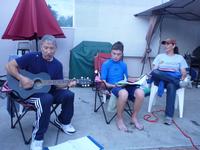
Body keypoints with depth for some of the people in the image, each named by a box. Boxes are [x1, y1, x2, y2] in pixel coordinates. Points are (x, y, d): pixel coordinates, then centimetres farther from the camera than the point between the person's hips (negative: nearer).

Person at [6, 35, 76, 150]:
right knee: (46, 99, -37)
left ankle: (63, 121, 10)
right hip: (30, 92, -4)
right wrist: (21, 78, -24)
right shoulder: (32, 57, -11)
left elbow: (58, 85, 2)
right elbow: (10, 66, -11)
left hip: (49, 91, 5)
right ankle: (37, 137, -20)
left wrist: (67, 84, -19)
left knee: (69, 95, -20)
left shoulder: (58, 65, 1)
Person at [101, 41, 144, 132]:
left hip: (124, 86, 5)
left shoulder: (124, 65, 15)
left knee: (140, 93, -26)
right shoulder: (106, 64, 1)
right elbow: (104, 82, -5)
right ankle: (119, 119, -15)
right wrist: (114, 85, -21)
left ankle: (134, 118, -3)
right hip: (112, 87, -5)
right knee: (124, 93, -41)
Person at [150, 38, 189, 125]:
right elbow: (154, 70, 9)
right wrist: (155, 74, -15)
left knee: (171, 86, -39)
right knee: (155, 72, -34)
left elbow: (184, 72, 7)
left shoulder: (180, 57, 17)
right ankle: (178, 82, -31)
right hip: (160, 79, 1)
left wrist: (182, 79, -14)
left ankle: (169, 116, -41)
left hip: (174, 80, -1)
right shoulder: (160, 56, 20)